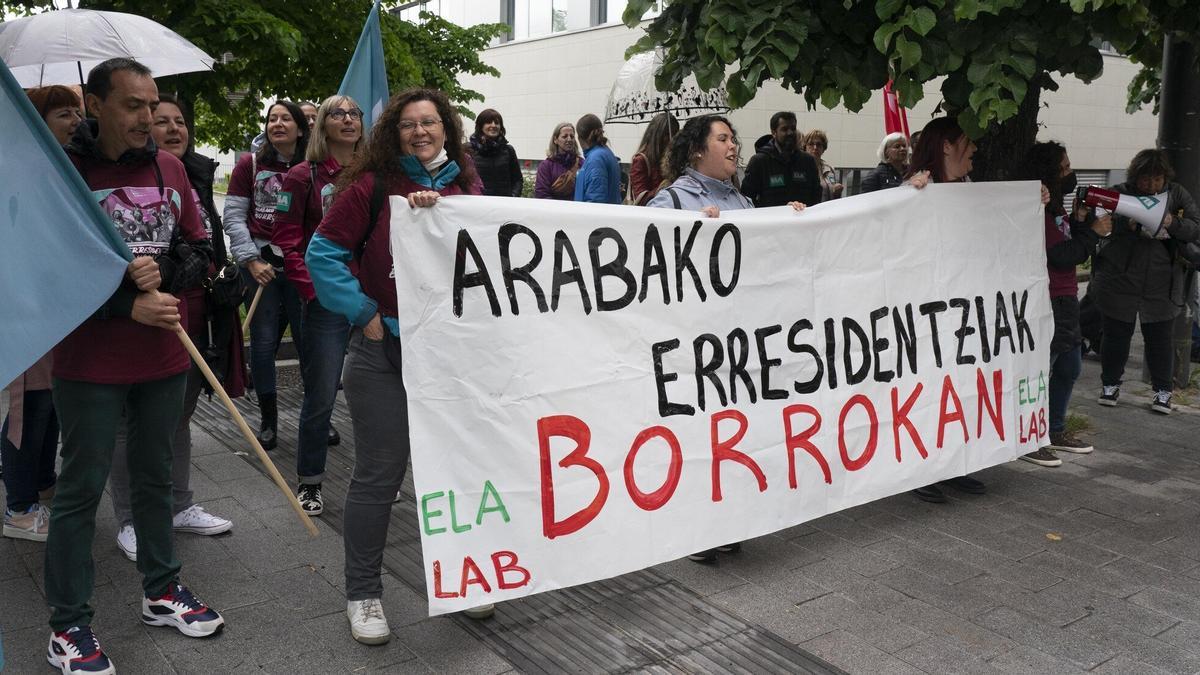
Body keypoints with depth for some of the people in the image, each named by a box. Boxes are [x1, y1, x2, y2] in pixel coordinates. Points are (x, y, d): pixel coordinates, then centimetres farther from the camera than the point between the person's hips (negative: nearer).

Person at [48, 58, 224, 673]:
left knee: (155, 477, 16)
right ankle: (68, 624, 18)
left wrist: (163, 271, -12)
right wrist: (128, 306, -18)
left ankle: (161, 592, 31)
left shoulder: (170, 168, 4)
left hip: (164, 357, 5)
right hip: (90, 363, -4)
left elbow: (200, 251, 8)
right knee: (82, 489, 4)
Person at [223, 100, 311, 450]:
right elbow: (233, 216, 2)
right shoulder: (250, 164, 3)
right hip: (260, 262, 0)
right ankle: (268, 419, 18)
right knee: (264, 341, 5)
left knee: (307, 339, 1)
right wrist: (252, 260, -7)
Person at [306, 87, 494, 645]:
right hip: (385, 349, -4)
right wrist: (363, 314, -10)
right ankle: (362, 593, 19)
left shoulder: (468, 186, 6)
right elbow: (324, 252, -6)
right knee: (379, 474, 3)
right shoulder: (373, 185, -5)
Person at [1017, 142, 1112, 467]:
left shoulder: (1054, 207, 16)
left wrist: (1080, 220, 6)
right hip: (1049, 302, -11)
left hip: (1065, 300, 11)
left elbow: (1074, 250, 18)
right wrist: (1093, 232, -9)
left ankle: (1055, 431, 30)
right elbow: (1063, 256, -19)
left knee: (1069, 368, 18)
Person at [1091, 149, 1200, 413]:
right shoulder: (1120, 193, -3)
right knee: (1116, 334, 10)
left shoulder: (1177, 195, 3)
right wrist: (1128, 225, -31)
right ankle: (1110, 384, 27)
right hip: (1118, 281, -1)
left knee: (1159, 338, 8)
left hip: (1161, 285, 1)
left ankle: (1163, 391, 22)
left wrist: (1172, 223, -20)